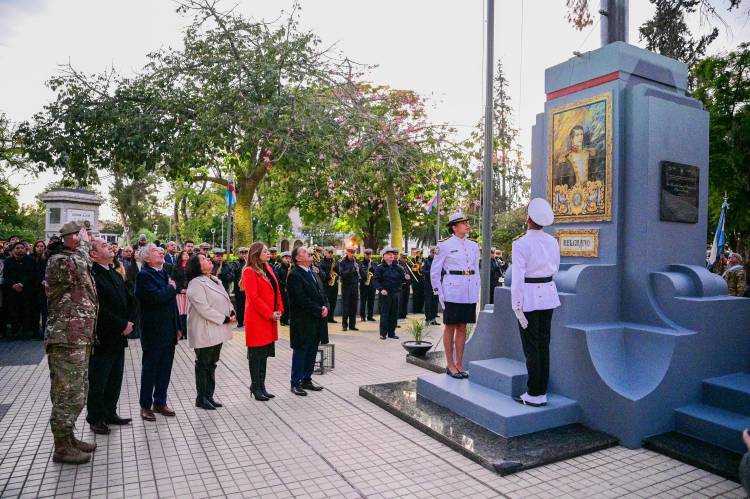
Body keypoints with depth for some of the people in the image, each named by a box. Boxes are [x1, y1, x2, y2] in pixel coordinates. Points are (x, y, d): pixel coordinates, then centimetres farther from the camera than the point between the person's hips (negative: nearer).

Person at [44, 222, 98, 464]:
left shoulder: (82, 266, 18)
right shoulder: (58, 260, -11)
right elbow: (76, 267, -33)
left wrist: (89, 338, 23)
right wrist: (83, 243, -16)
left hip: (79, 339, 10)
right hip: (66, 340, -10)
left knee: (76, 394, 18)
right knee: (68, 395, -1)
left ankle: (68, 438, 31)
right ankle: (62, 448, 11)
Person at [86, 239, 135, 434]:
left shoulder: (116, 275, 14)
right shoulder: (91, 275, -15)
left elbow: (130, 300, 15)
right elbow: (99, 308, -22)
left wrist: (130, 322, -1)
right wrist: (122, 325, -15)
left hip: (119, 337, 8)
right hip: (102, 339, -8)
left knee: (115, 379, 16)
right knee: (98, 381, 5)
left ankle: (110, 413, 29)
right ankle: (95, 419, 20)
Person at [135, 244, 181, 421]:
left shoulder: (165, 273, 13)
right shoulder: (144, 275, -12)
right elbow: (156, 297, -29)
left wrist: (178, 327, 14)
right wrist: (171, 288, -10)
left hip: (169, 331, 7)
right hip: (153, 332, -7)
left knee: (165, 369, 14)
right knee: (150, 369, 6)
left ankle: (160, 402, 27)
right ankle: (146, 405, 20)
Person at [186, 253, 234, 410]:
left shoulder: (214, 280, 12)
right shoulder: (195, 284, -16)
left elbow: (226, 299, 15)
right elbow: (203, 309, -23)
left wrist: (232, 313, -3)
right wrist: (225, 319, -20)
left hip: (217, 330, 8)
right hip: (205, 332, -8)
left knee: (211, 364, 15)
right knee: (203, 365, 4)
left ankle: (209, 395, 26)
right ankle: (201, 398, 17)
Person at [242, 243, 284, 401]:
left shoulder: (268, 268, 12)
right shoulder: (249, 272, -13)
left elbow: (276, 290, 14)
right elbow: (253, 297, -19)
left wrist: (279, 310, 2)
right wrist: (270, 314, -17)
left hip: (270, 319, 8)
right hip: (257, 319, -8)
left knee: (264, 354, 13)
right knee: (256, 355, 3)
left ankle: (261, 386, 22)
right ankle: (256, 388, 13)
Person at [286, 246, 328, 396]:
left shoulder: (314, 274, 15)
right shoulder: (294, 275, -13)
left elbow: (322, 293, 15)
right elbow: (302, 300, -20)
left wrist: (326, 307, -4)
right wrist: (319, 311, -16)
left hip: (316, 321, 8)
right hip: (302, 322, -8)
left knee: (312, 353, 15)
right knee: (300, 353, 3)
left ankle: (307, 380, 27)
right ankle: (296, 383, 15)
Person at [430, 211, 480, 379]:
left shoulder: (474, 246, 11)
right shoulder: (444, 245, -6)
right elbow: (434, 272, -2)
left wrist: (476, 292, 12)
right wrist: (439, 294, -6)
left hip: (470, 294, 5)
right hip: (452, 292, -5)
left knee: (462, 327, 11)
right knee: (450, 327, 3)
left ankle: (459, 364, 19)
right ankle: (450, 365, 12)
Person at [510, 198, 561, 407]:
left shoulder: (521, 244, -14)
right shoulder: (553, 242, 5)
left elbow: (518, 277, -16)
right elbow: (554, 269, 15)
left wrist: (517, 306, -12)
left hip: (529, 296, -6)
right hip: (548, 295, 6)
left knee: (531, 347, 1)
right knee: (544, 345, 12)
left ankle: (534, 395, 8)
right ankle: (542, 391, 20)